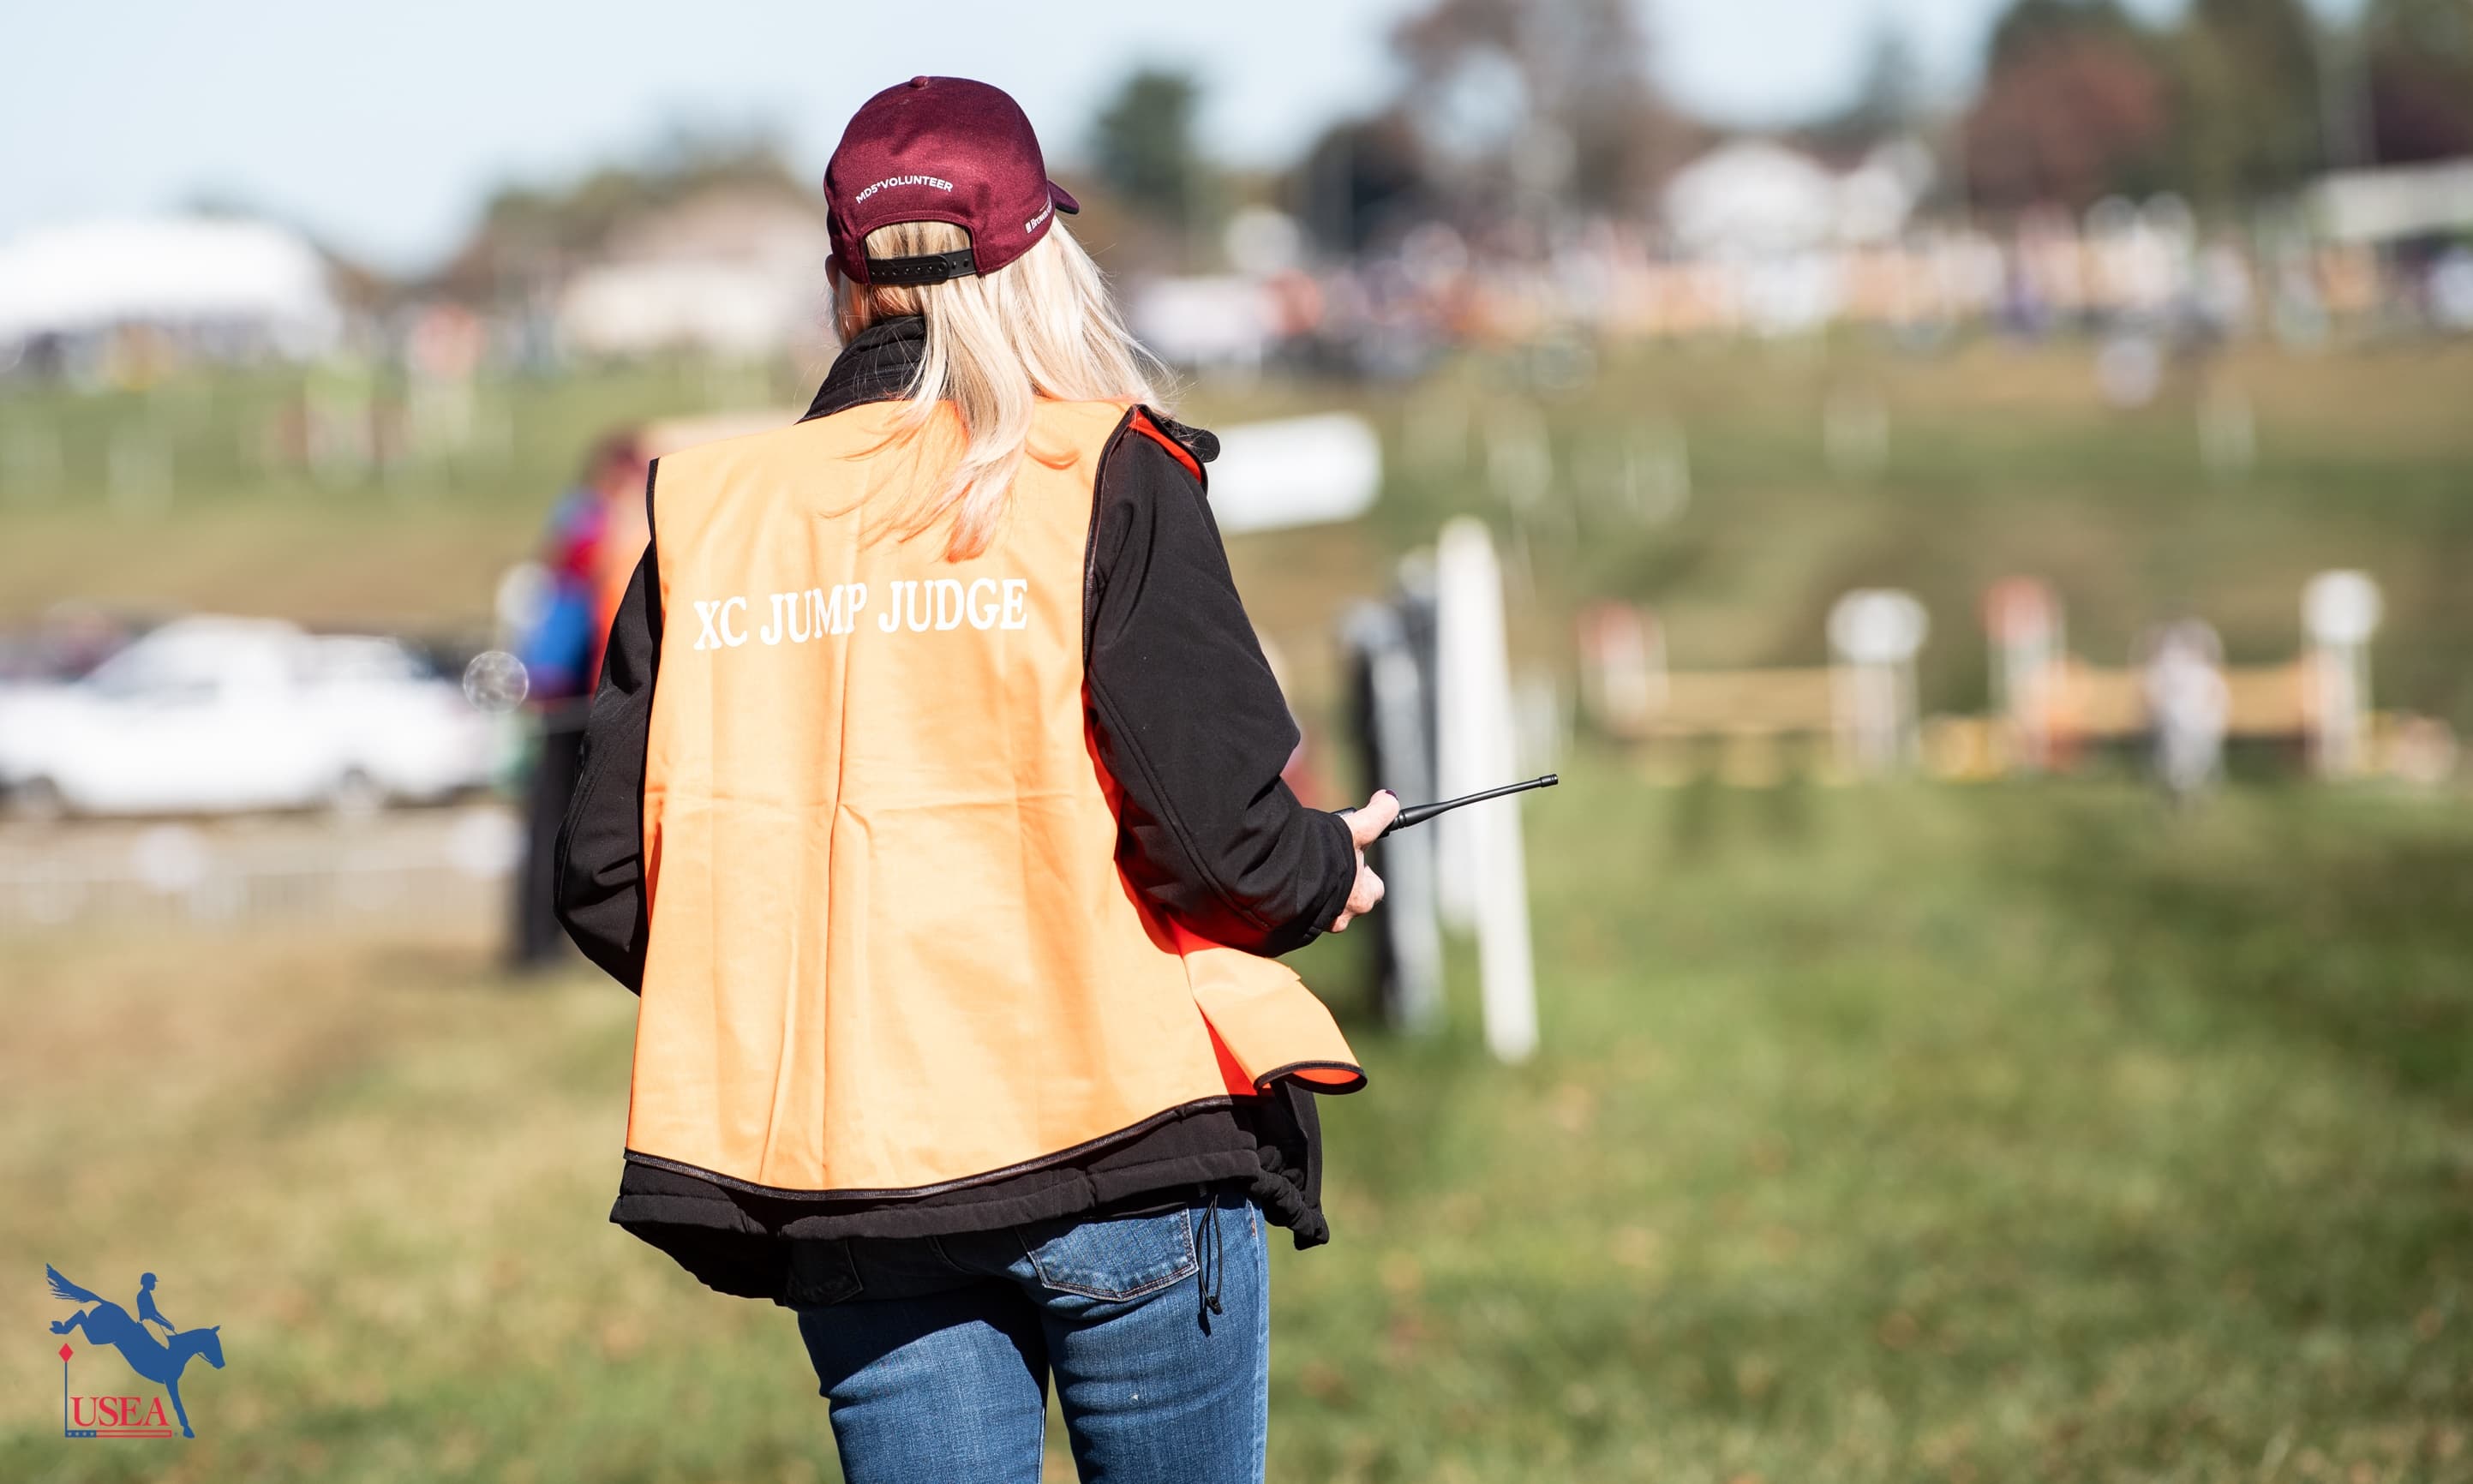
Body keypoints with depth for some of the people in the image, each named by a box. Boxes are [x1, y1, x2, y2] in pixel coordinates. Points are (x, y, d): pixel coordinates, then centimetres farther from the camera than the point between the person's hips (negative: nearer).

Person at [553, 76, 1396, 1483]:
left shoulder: (713, 517, 6)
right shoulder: (1108, 481, -4)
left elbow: (608, 877, 4)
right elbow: (1216, 827, -11)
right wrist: (1333, 870, 11)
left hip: (844, 1194, 3)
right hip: (1121, 1154, -3)